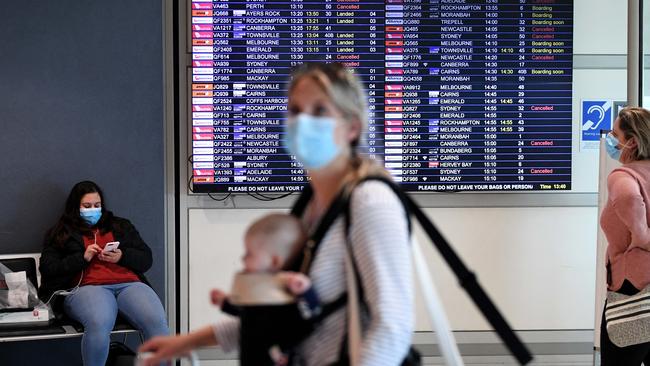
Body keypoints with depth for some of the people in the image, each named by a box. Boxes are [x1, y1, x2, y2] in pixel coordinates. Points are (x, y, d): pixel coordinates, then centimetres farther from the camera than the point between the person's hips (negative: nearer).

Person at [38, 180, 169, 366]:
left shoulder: (121, 226, 29)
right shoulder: (61, 233, 22)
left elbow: (146, 259, 21)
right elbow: (48, 269, 9)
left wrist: (122, 256, 0)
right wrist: (83, 258, -3)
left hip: (129, 284, 2)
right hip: (86, 287, -2)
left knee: (158, 322, -32)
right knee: (99, 324, -41)